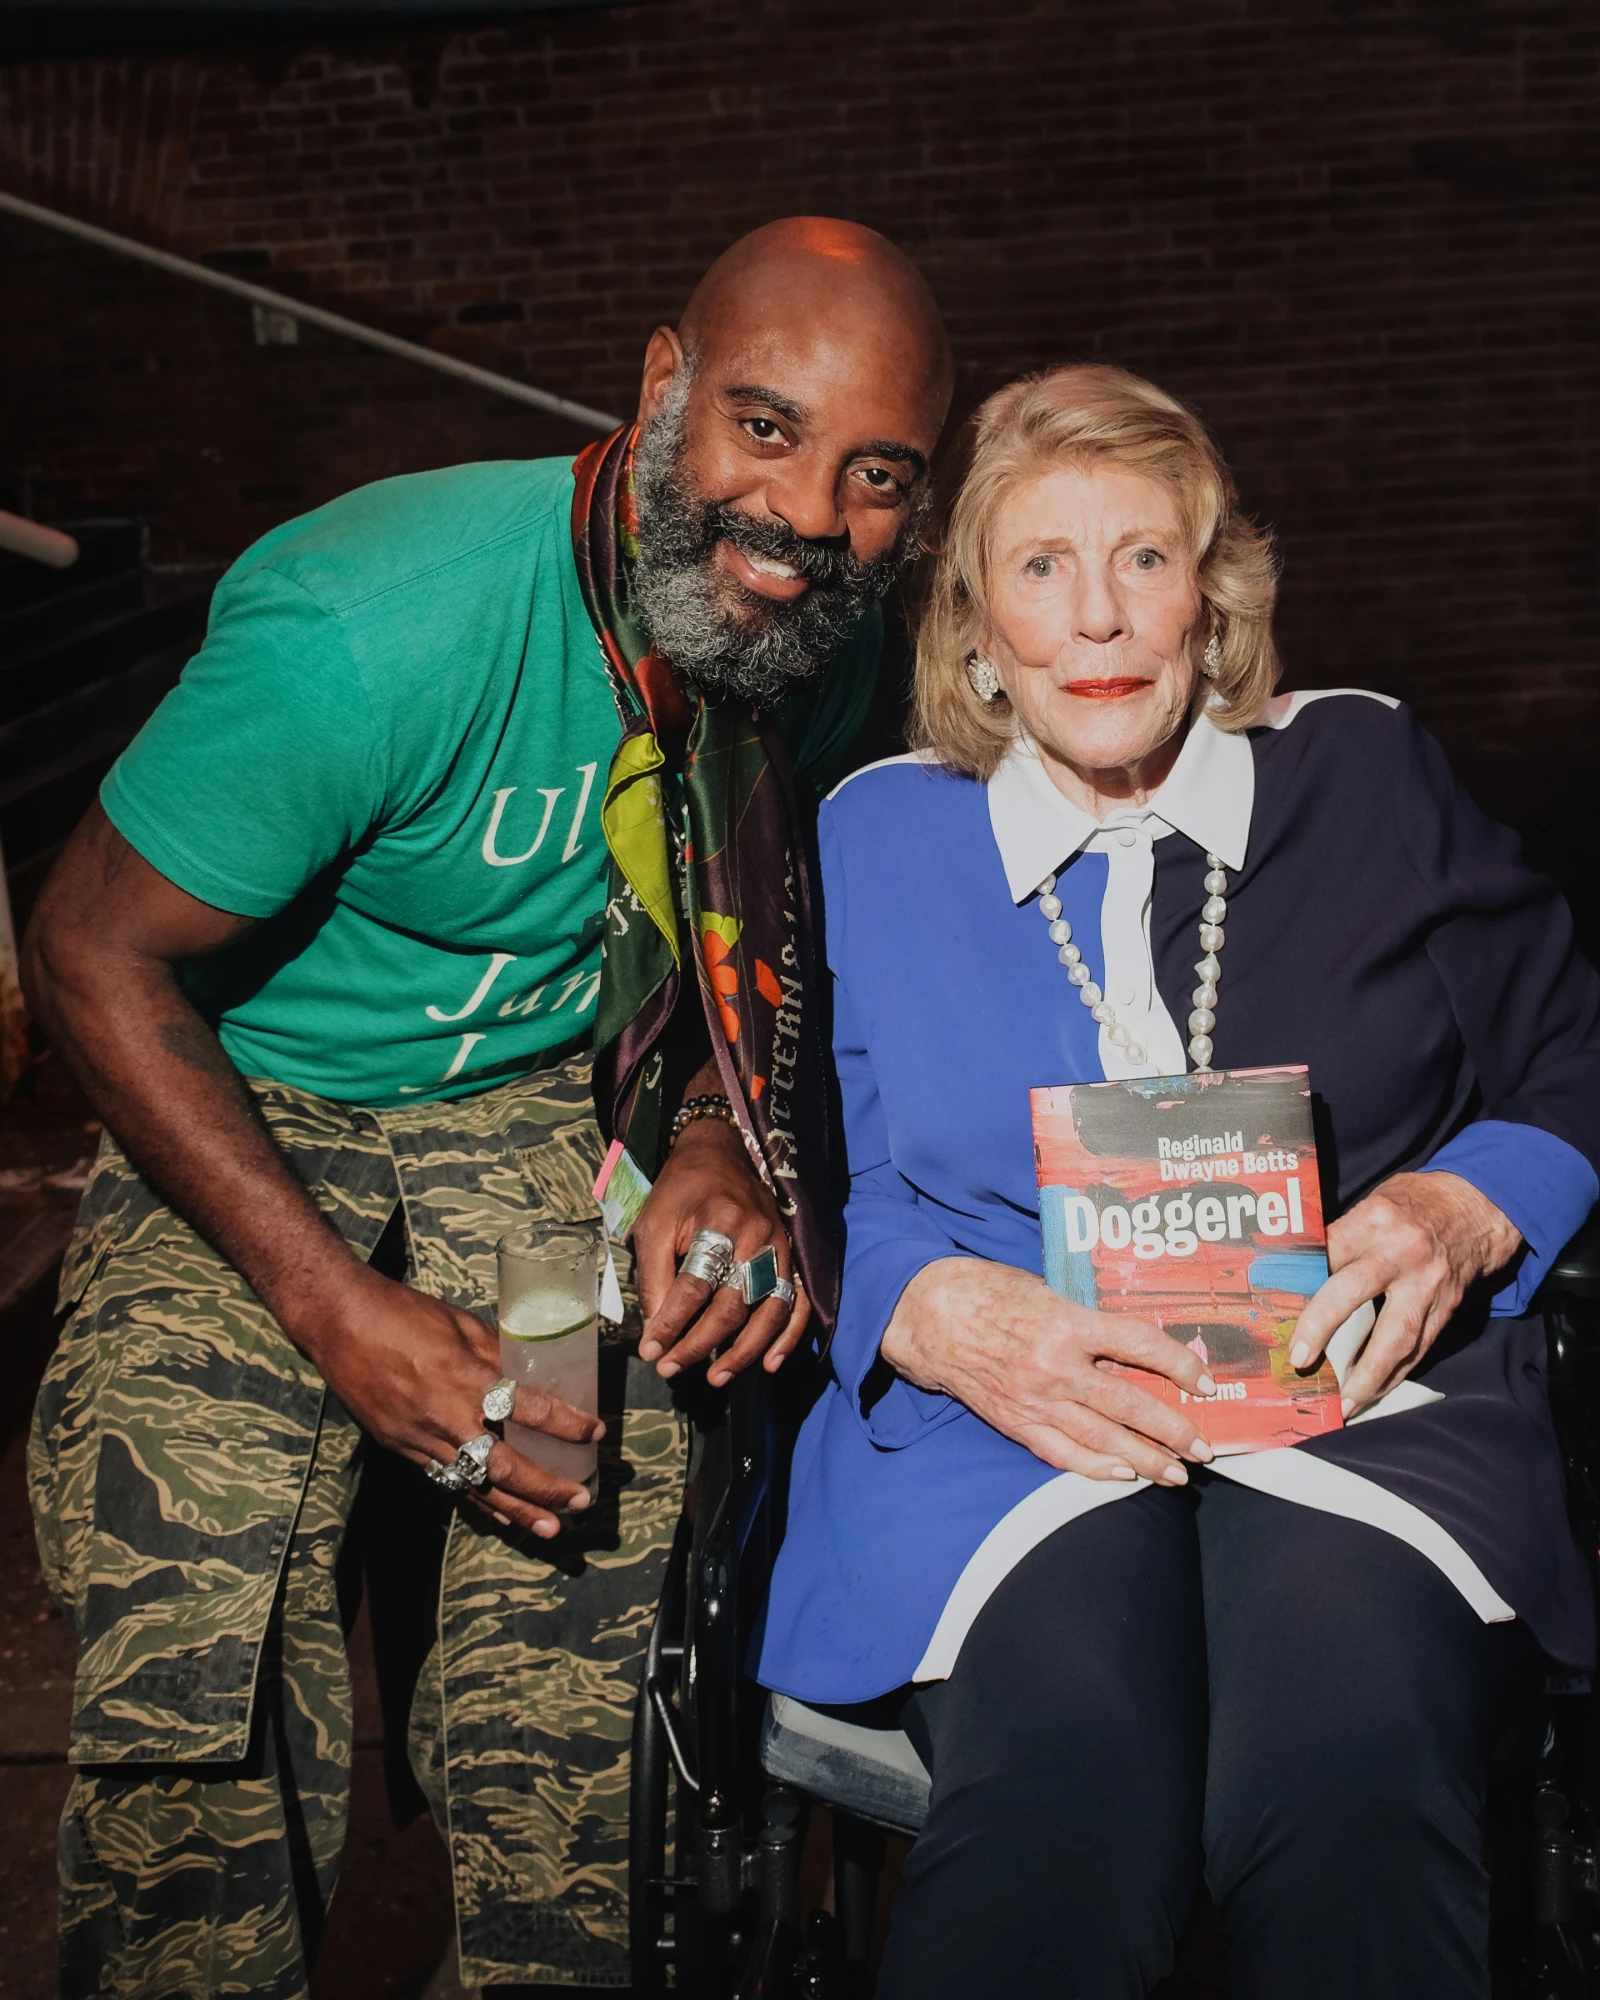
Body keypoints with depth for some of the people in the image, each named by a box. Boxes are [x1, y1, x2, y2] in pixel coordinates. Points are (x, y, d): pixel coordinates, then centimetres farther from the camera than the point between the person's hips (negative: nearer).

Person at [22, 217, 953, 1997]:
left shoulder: (819, 641, -9)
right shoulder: (365, 627, -27)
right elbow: (93, 956, -18)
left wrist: (722, 1146, -13)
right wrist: (335, 1305, -22)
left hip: (545, 1114, 4)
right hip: (241, 1117, -3)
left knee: (573, 1717, -8)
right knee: (199, 1732, -15)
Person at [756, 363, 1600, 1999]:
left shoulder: (1367, 776, 14)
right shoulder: (874, 836, 13)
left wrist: (1462, 1214, -4)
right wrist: (940, 1311, -14)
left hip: (1354, 1390, 1)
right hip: (1000, 1425, 0)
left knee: (1349, 1747, -33)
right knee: (1068, 1768, -34)